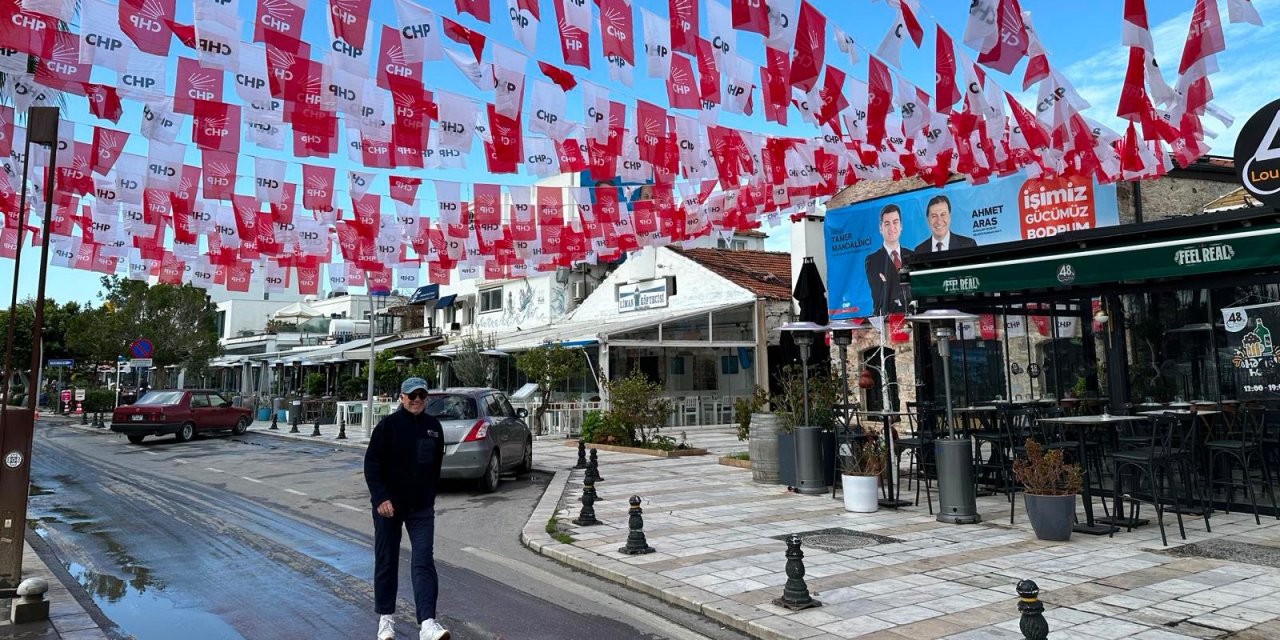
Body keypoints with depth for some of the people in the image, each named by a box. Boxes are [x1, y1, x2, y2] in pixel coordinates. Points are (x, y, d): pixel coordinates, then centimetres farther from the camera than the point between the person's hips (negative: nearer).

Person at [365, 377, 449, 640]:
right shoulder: (388, 425, -8)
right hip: (388, 505, -2)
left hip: (421, 508, 2)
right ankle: (386, 618, 28)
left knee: (423, 562, -7)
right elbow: (371, 464, -10)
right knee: (386, 562, 10)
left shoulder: (434, 427, 5)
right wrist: (381, 498, -19)